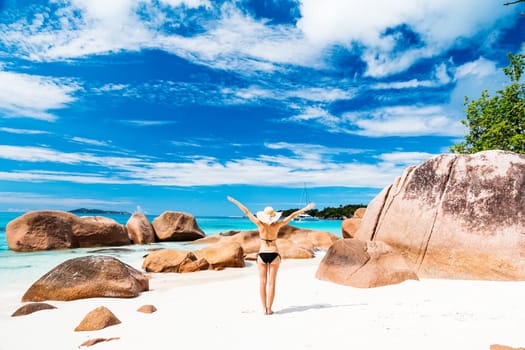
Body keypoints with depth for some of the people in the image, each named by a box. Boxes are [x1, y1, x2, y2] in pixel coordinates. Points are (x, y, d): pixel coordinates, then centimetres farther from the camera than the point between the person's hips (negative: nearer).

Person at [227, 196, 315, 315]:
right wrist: (305, 208, 3)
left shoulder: (260, 224, -9)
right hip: (274, 254, 0)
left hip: (262, 254, 0)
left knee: (262, 282, 7)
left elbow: (247, 212, -3)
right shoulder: (277, 225, -8)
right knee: (271, 283, 5)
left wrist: (235, 201, 3)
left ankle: (264, 308, 8)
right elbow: (292, 215, -3)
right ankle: (269, 308, 7)